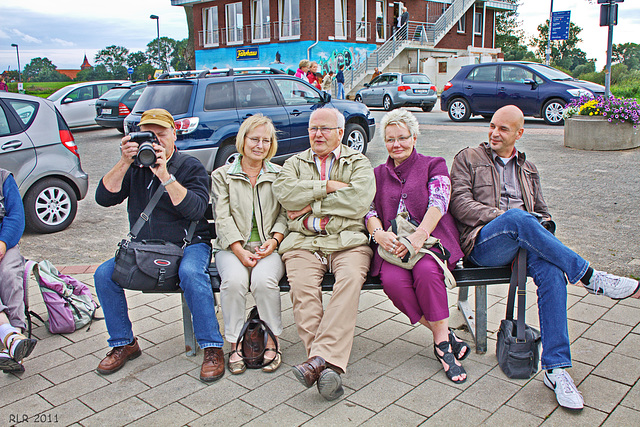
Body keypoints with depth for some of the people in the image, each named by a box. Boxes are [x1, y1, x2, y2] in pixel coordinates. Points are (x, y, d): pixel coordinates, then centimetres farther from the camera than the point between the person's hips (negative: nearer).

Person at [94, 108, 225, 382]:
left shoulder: (190, 166, -2)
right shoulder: (134, 167, 9)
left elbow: (195, 209, -19)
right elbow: (104, 198, -4)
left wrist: (164, 175, -26)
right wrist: (124, 163, -15)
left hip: (188, 244, -4)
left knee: (191, 273, -35)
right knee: (104, 274, -16)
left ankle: (212, 347, -22)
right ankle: (123, 344, 2)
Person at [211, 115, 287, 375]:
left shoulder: (279, 175, 16)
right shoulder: (221, 175, 12)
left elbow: (285, 214, 8)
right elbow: (222, 218, 1)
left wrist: (274, 240, -11)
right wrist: (239, 250, -13)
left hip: (269, 246, 0)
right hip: (233, 246, 0)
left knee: (264, 280, -31)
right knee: (234, 280, -31)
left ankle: (272, 343, -12)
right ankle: (235, 345, -14)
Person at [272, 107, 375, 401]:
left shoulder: (358, 163, 17)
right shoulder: (295, 163, 23)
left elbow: (359, 200, -4)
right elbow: (284, 192, 0)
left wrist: (312, 206, -3)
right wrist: (328, 186, -3)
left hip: (348, 241, -1)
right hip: (304, 242, 1)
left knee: (350, 279, -33)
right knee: (302, 287, -29)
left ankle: (320, 357, -38)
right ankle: (329, 366, -32)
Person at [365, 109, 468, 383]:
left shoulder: (434, 165, 13)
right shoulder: (378, 174, 23)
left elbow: (438, 203, -5)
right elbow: (370, 211, 9)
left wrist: (419, 235, -23)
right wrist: (378, 233, -15)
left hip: (431, 238, -2)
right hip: (393, 245, 2)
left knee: (426, 271, -36)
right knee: (393, 281, -30)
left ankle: (441, 341, -22)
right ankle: (443, 335, -16)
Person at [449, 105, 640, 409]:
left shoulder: (527, 169, 30)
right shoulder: (467, 159, 16)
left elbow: (541, 211, 27)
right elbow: (460, 204, 2)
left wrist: (543, 227, 1)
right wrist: (502, 216, -11)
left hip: (523, 240, 4)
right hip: (483, 243, -3)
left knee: (551, 271, -31)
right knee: (518, 218, -38)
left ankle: (556, 368, -31)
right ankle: (589, 276, -29)